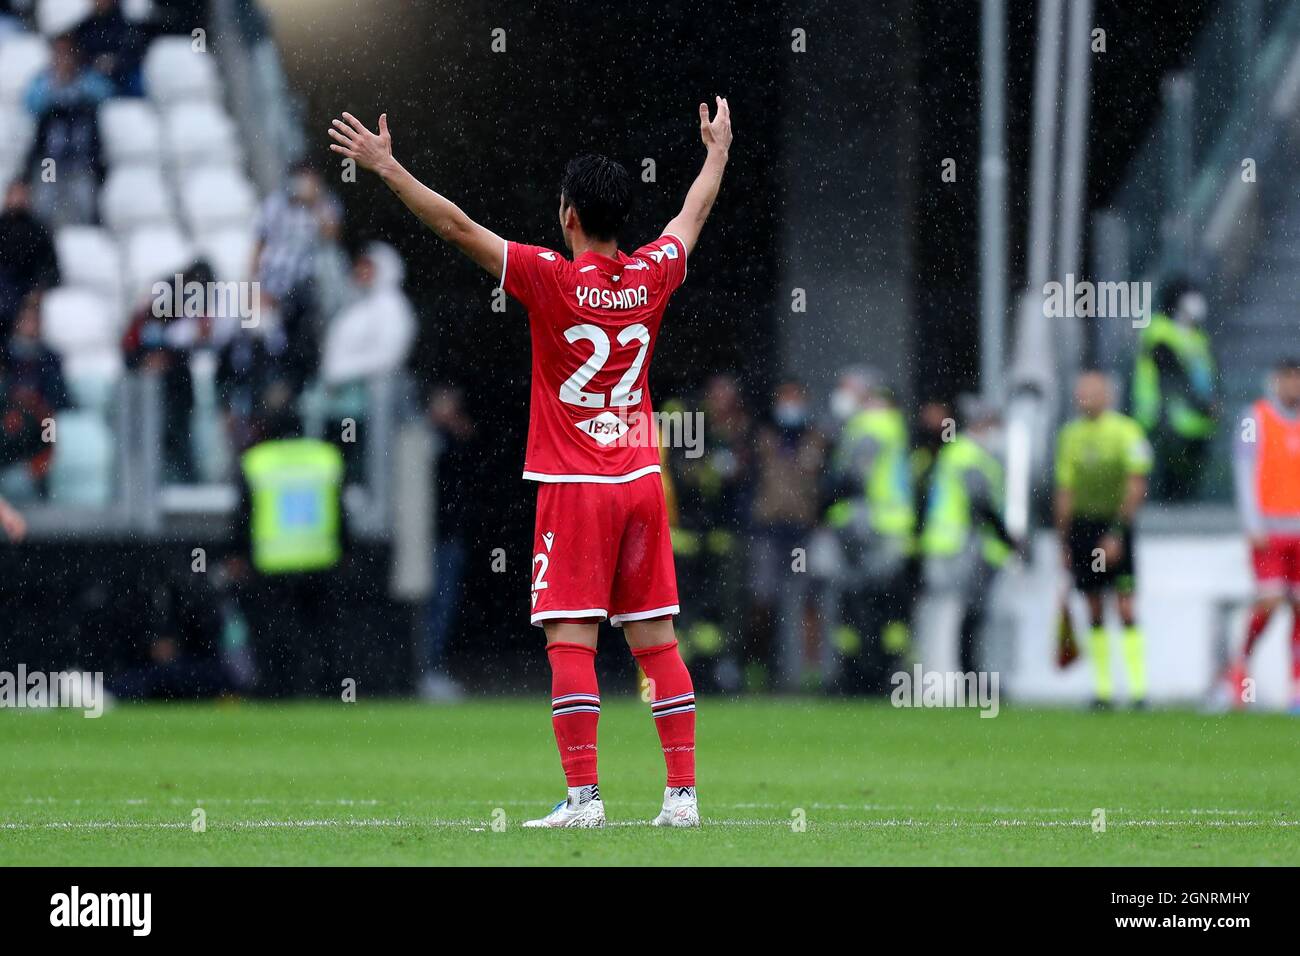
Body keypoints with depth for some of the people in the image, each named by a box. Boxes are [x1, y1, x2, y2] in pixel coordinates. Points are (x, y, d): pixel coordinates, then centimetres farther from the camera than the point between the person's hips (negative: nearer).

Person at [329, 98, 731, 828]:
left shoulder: (552, 280, -11)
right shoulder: (653, 276, 3)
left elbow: (458, 226, -11)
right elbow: (694, 214, 23)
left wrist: (388, 168, -5)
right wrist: (718, 152, 41)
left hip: (575, 486, -5)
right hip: (642, 478, 5)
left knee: (571, 641, -6)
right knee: (657, 639, 6)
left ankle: (584, 795, -13)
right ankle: (683, 792, 3)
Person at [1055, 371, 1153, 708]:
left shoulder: (1126, 431, -4)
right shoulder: (1071, 435, 11)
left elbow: (1135, 487, -9)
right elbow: (1065, 491, 15)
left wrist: (1117, 533, -15)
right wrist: (1064, 541, 12)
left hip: (1115, 526, -4)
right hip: (1082, 525, 4)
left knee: (1126, 608, -10)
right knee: (1095, 613, 5)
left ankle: (1139, 688, -9)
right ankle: (1103, 689, 10)